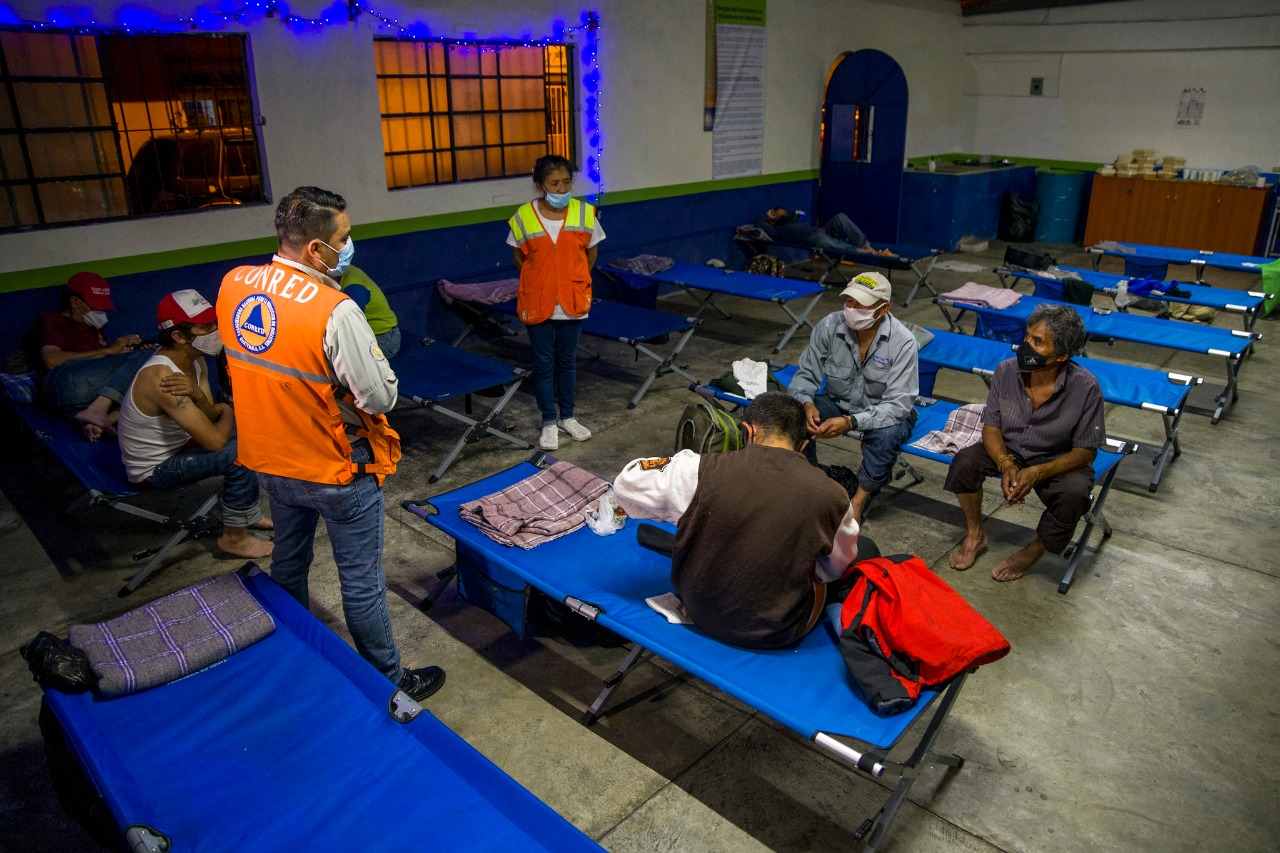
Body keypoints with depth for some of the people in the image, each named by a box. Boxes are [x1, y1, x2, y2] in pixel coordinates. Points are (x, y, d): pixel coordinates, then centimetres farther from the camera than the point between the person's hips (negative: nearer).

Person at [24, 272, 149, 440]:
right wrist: (108, 351, -8)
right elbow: (52, 360, -6)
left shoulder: (94, 327, 34)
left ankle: (106, 421, -38)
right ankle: (97, 410, -34)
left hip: (94, 394, 6)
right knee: (142, 359, -21)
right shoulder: (51, 320, 14)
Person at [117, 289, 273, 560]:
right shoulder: (162, 377, -32)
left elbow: (210, 420, -5)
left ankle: (249, 514, 21)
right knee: (240, 454, -25)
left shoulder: (194, 360, -5)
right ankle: (233, 537, -6)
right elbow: (215, 441, -32)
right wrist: (227, 413, -10)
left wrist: (196, 394, -27)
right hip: (153, 469, -9)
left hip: (174, 444, 10)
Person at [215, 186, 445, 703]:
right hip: (336, 471, -7)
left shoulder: (231, 286, -7)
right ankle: (388, 680, 27)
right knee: (362, 583, 9)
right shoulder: (334, 311, -28)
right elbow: (382, 396, -22)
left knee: (288, 563, 27)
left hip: (269, 462, 7)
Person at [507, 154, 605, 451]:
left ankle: (567, 417, 30)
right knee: (543, 363, 7)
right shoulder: (524, 217, -8)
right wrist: (541, 283, 2)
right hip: (537, 303, -1)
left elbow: (590, 253, 7)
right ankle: (549, 422, 20)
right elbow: (519, 258, 4)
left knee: (568, 361, 14)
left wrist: (575, 281, 5)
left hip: (572, 302, 1)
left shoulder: (584, 213, -5)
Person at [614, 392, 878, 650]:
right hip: (778, 633, -1)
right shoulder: (831, 495, -19)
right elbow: (835, 568, 1)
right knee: (865, 549, 18)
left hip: (699, 612, 2)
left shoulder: (701, 471, -21)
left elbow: (627, 484, -5)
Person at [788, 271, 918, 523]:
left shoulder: (902, 342, -23)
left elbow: (899, 404, -26)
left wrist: (851, 422, -40)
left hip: (883, 413, -2)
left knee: (886, 434, -36)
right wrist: (806, 404, -31)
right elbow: (805, 374, -8)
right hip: (838, 402, 3)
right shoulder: (830, 326, -16)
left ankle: (859, 500, -12)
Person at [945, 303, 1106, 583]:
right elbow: (991, 426, -7)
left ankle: (1032, 552, -3)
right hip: (1009, 451, 2)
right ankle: (975, 536, 1)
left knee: (1074, 493, -32)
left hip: (1058, 461, -2)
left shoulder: (1085, 387, -22)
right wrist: (1006, 465, -27)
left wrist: (1037, 473, -31)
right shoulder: (1006, 371, -15)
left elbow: (1085, 451, -15)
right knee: (964, 461, -24)